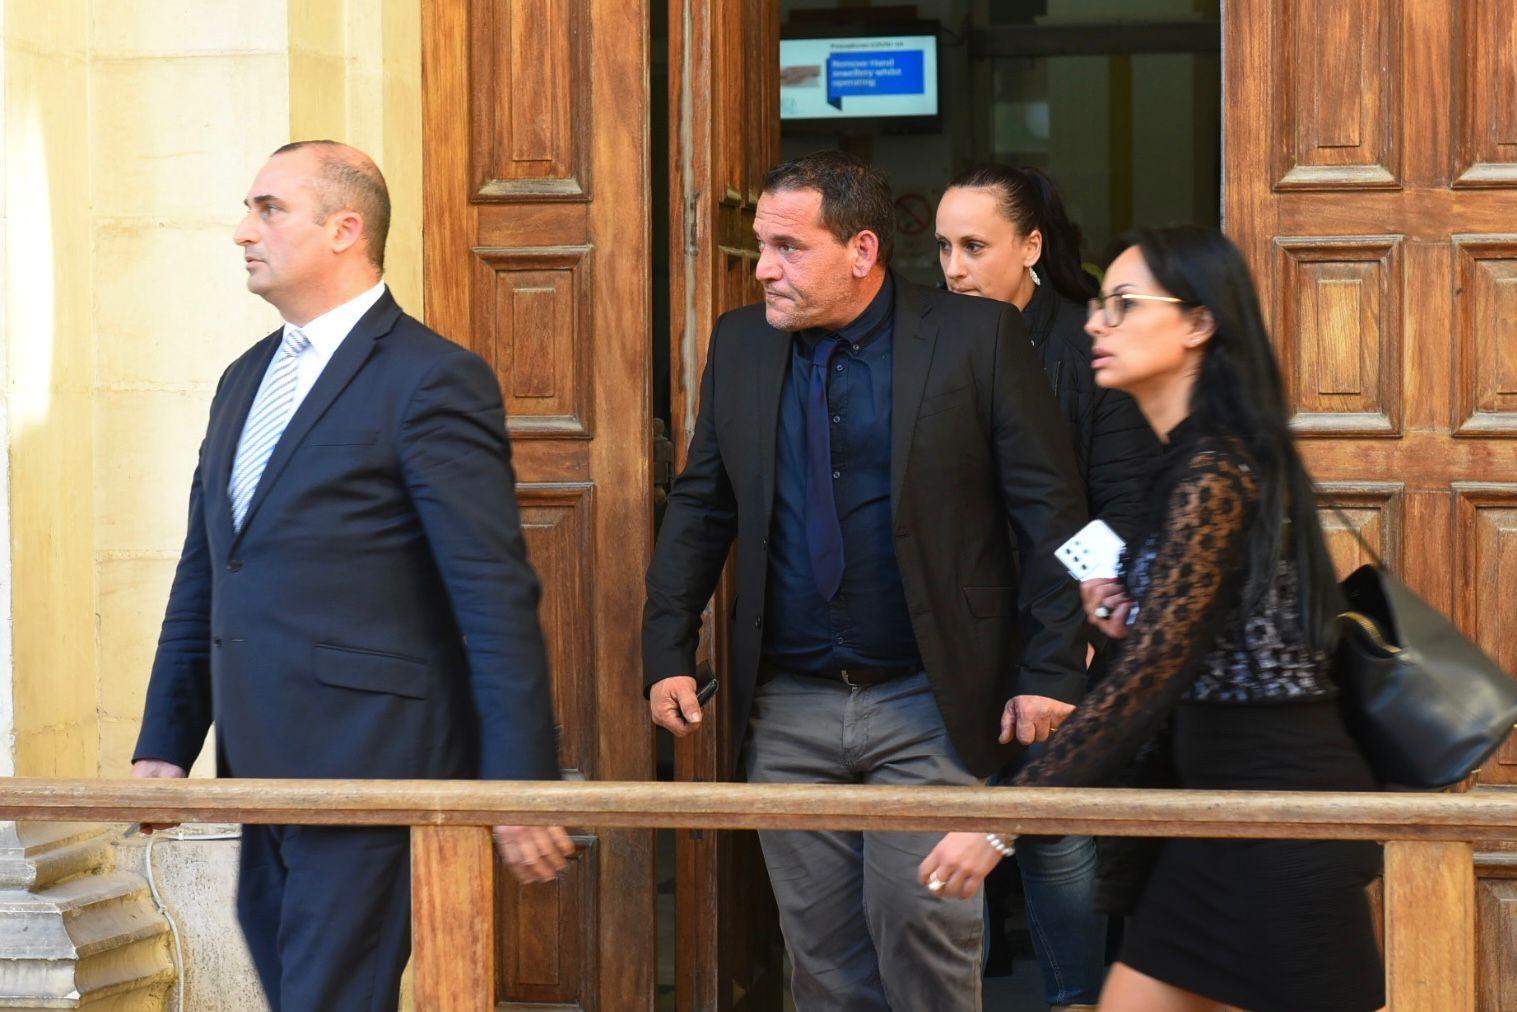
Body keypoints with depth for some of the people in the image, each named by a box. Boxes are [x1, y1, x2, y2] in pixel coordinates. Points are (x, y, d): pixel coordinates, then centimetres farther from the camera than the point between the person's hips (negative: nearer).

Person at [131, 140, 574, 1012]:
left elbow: (497, 597, -14)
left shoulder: (434, 381, -10)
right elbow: (202, 575, 20)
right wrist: (165, 743, 15)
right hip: (267, 771, 8)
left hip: (373, 768, -8)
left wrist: (520, 784, -16)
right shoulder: (246, 380, 16)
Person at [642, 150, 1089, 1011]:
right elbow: (700, 508, 13)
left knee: (921, 926, -8)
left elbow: (1052, 512, -5)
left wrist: (1050, 673, -9)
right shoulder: (741, 344, 8)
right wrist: (669, 653, 4)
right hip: (788, 710, 4)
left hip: (926, 707, -4)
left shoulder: (978, 337, -5)